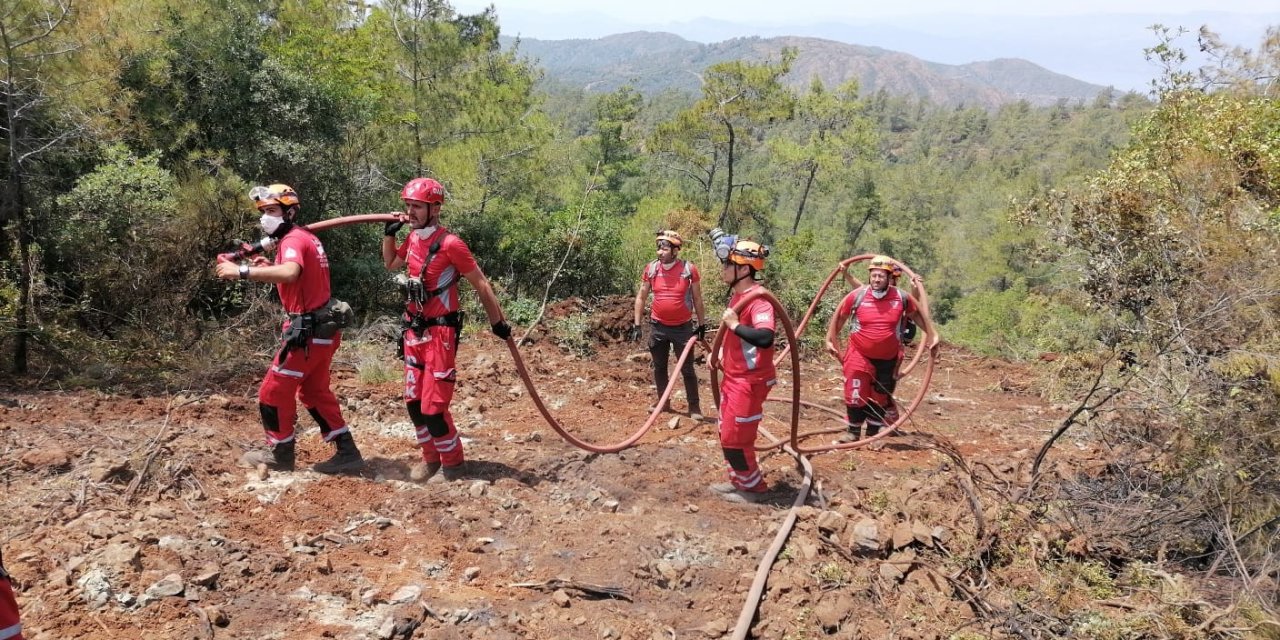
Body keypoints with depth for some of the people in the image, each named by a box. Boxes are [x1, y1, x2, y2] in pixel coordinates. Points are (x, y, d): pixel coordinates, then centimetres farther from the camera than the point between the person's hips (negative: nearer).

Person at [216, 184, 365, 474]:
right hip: (322, 327, 10)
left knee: (273, 392, 4)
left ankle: (280, 454, 18)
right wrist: (269, 268, 9)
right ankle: (347, 451, 20)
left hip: (308, 331, -10)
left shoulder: (294, 239, -15)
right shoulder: (307, 237, 16)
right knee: (314, 391, 19)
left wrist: (243, 271, -34)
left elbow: (290, 273, -37)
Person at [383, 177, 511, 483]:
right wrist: (389, 232, 9)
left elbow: (481, 284, -12)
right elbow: (390, 263, 24)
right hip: (413, 331, 8)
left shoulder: (450, 244, -19)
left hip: (439, 333, -8)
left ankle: (453, 463, 14)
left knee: (433, 406, -5)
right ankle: (431, 457, 29)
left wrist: (497, 322, -8)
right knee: (413, 402, 13)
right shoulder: (413, 239, 4)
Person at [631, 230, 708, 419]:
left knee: (687, 369, 2)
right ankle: (663, 402, 29)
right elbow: (641, 297, 5)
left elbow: (697, 299, -1)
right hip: (658, 327, 3)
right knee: (659, 367, 14)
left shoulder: (689, 269, -11)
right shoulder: (651, 269, -5)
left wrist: (702, 324, 3)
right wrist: (637, 325, 2)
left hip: (683, 327, -3)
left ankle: (694, 406, 12)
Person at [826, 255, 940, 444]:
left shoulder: (901, 297, -9)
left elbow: (919, 314, 8)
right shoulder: (857, 295, -12)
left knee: (881, 397, 11)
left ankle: (872, 433, 27)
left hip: (888, 358, 2)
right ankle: (854, 431, 13)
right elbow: (839, 316, 2)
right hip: (860, 355, -1)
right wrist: (830, 339, 3)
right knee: (855, 394, -4)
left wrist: (933, 334, 6)